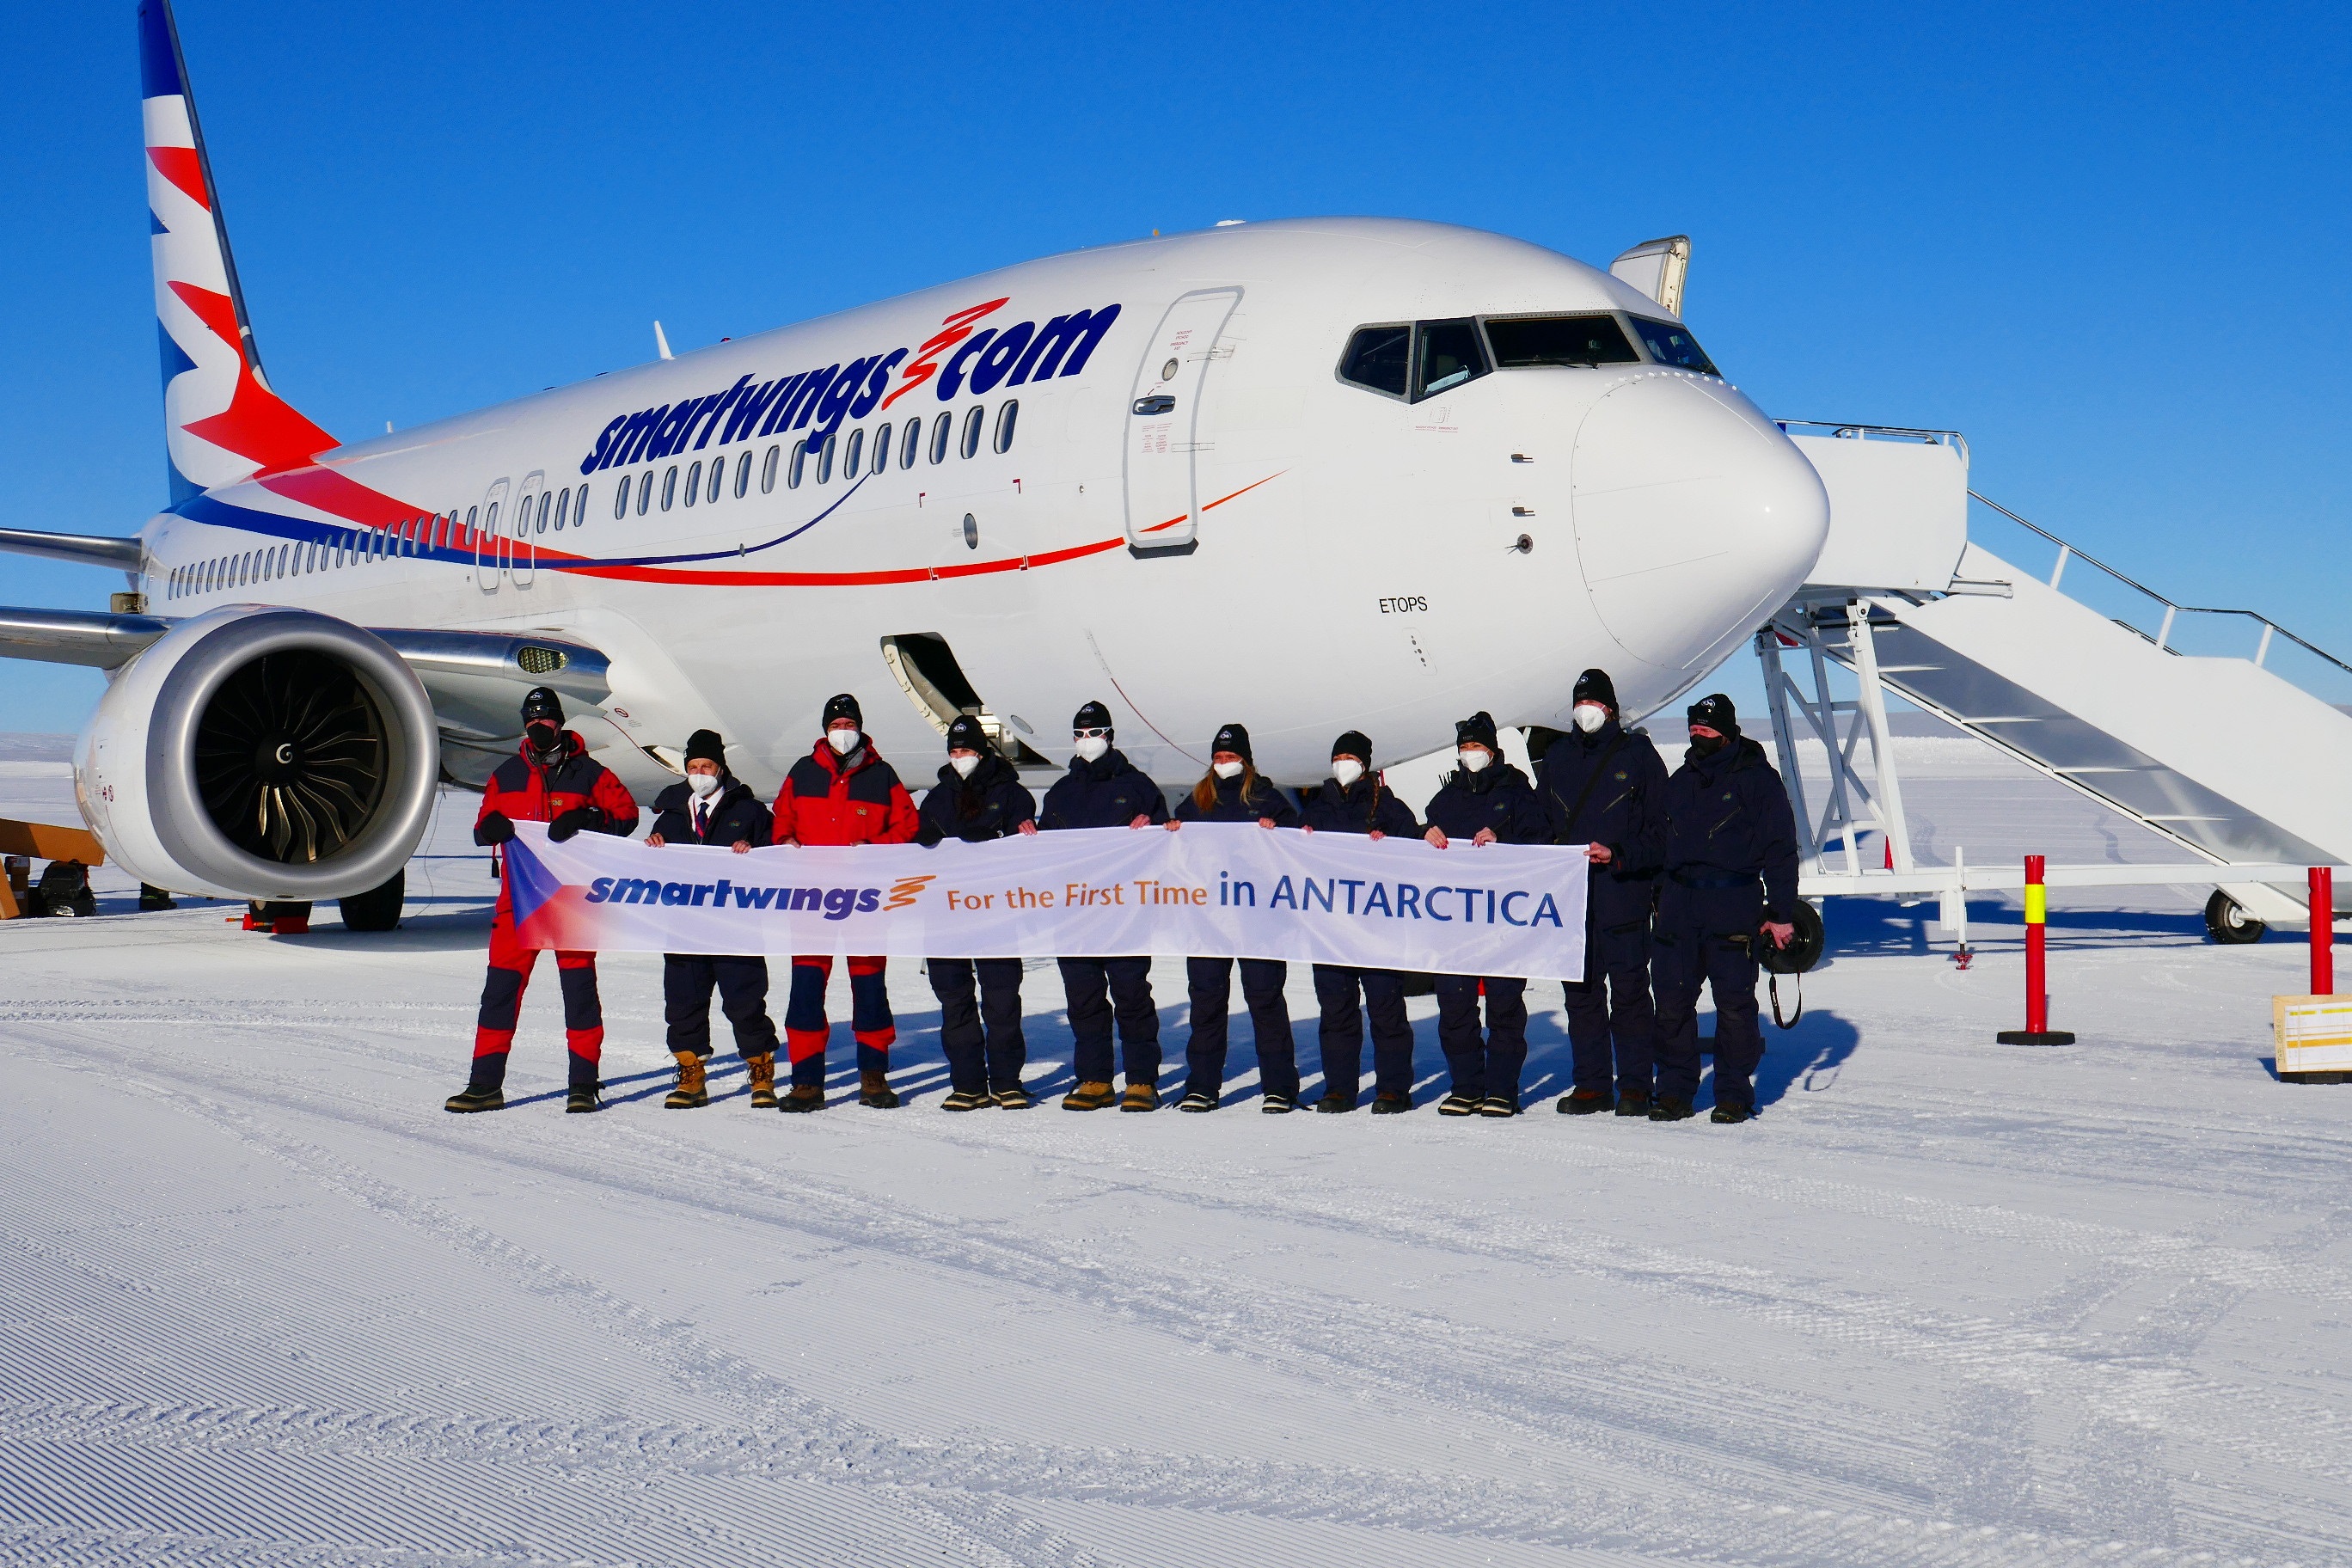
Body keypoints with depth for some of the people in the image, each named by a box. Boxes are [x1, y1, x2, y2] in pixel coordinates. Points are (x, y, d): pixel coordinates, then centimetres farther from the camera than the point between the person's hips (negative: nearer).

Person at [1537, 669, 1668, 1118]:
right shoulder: (1558, 755, 13)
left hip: (1622, 891, -4)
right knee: (1580, 991, 7)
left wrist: (1618, 855, -14)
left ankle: (1635, 1085, 6)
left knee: (1628, 990, -1)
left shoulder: (1637, 753, 1)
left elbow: (1659, 825, -2)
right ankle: (1591, 1083, 14)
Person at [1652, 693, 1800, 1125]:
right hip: (1678, 905, 5)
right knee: (1672, 1002, 2)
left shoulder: (1758, 779, 0)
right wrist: (1657, 900, 17)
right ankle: (1674, 1090, 11)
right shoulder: (1681, 780, 17)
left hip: (1734, 908, -5)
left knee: (1735, 1004, -2)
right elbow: (1660, 843, 22)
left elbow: (1780, 850, -1)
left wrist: (1781, 914, -6)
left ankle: (1734, 1094, 8)